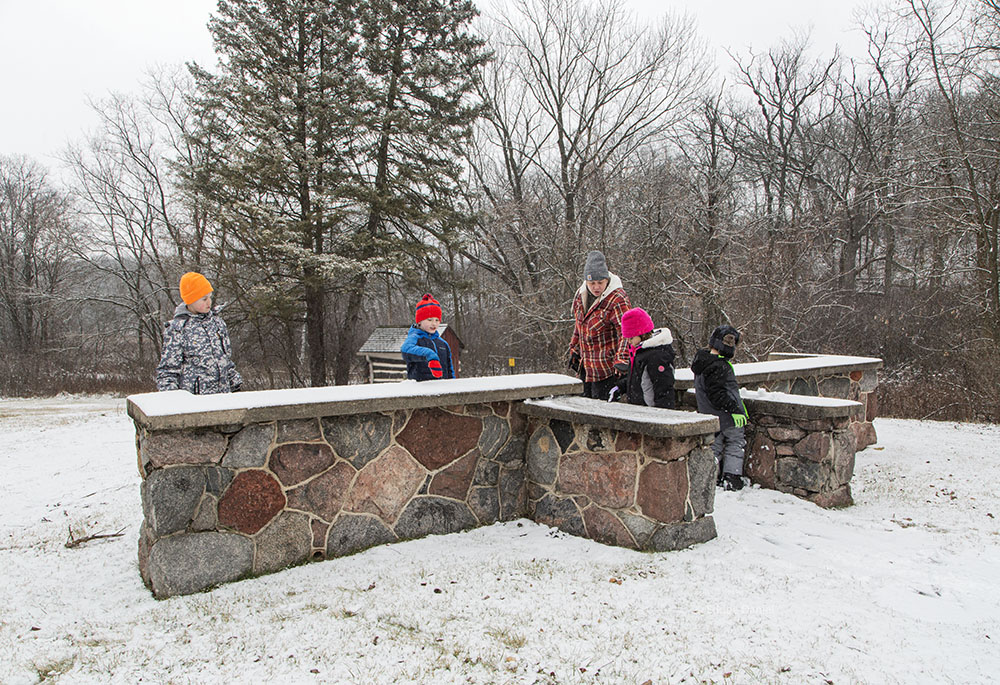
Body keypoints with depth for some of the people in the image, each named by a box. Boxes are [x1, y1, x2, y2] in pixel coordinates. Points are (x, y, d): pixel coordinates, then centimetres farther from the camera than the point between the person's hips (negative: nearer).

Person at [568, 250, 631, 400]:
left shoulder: (617, 299, -18)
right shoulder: (581, 295, 4)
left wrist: (622, 360, -34)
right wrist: (574, 351, 19)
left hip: (607, 367, -7)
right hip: (585, 365, 8)